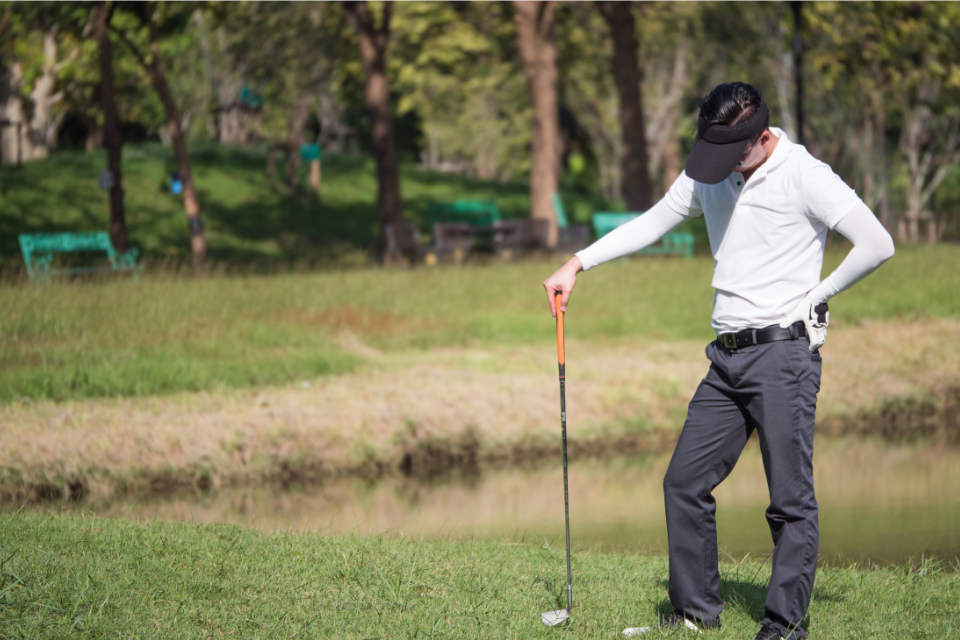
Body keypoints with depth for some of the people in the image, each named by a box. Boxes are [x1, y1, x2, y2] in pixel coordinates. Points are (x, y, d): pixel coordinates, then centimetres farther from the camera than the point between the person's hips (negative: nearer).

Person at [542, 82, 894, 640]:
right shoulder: (707, 175, 11)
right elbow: (652, 224, 24)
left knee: (791, 498, -7)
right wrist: (578, 264, 17)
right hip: (728, 357, 7)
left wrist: (816, 296, -7)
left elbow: (877, 245, -16)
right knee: (685, 482, 6)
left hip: (784, 350, -7)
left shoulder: (804, 176, -10)